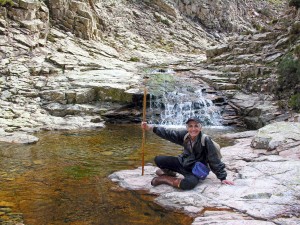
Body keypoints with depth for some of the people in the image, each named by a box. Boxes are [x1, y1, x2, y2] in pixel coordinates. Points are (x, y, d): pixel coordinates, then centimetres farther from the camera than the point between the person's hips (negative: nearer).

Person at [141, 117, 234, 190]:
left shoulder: (206, 140, -23)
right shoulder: (185, 135, -9)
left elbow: (214, 161, -18)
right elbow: (168, 133, -9)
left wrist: (222, 178, -14)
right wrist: (151, 128, -18)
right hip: (182, 162, 4)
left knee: (190, 183, -39)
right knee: (158, 159, -12)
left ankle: (164, 179, -13)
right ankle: (169, 172, 21)